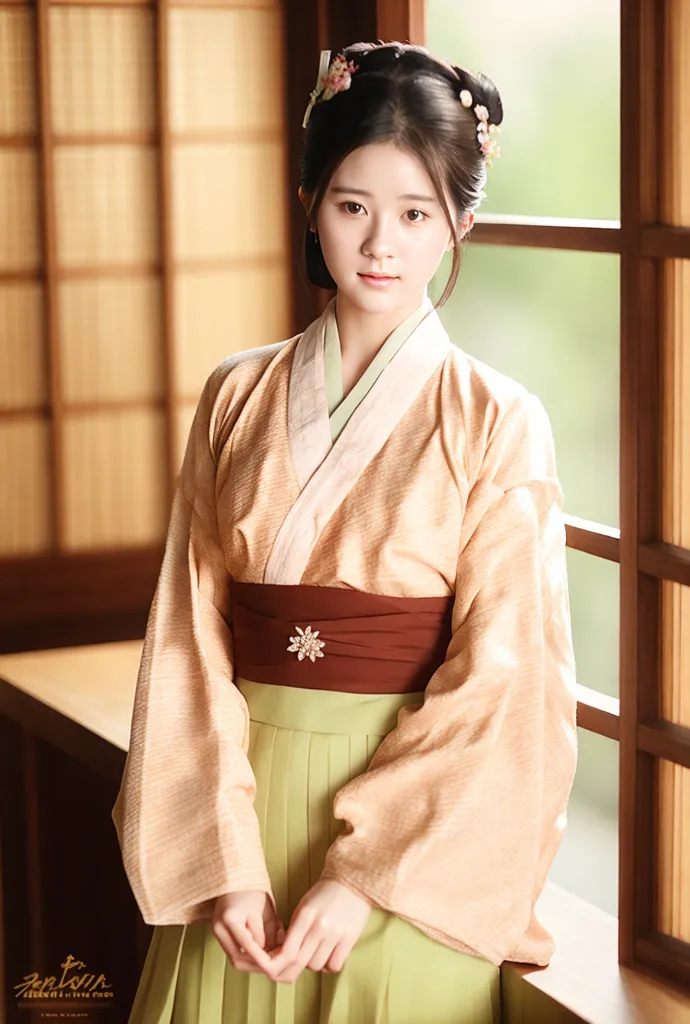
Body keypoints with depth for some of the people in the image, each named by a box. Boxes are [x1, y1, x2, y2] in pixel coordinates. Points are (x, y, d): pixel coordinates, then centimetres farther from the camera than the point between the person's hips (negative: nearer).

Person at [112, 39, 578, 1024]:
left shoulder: (498, 423, -7)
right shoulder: (238, 399, 2)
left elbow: (501, 683, -11)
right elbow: (191, 643, 0)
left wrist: (365, 873, -16)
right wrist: (222, 857, -10)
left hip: (414, 816, -2)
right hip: (240, 802, 3)